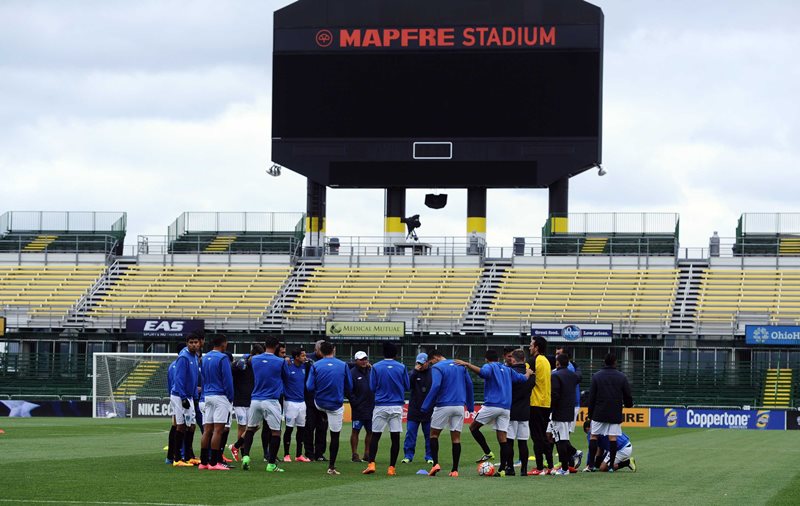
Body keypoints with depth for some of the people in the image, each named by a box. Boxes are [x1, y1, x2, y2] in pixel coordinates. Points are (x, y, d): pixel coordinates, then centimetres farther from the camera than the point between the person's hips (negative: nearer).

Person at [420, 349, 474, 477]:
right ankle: (455, 470, 2)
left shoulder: (437, 368, -6)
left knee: (434, 434, 10)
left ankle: (435, 463, -5)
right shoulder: (460, 366, 12)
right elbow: (469, 384, 13)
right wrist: (470, 405, 18)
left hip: (443, 405, -5)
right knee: (456, 437, 5)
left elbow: (435, 387, -18)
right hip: (459, 406, 5)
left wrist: (425, 406, -16)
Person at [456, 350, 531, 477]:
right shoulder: (507, 370, 18)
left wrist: (467, 364, -23)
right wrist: (528, 372, 43)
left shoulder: (489, 367, 2)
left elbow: (483, 372, -21)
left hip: (491, 405, -5)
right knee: (502, 438, 3)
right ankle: (503, 469, -3)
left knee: (473, 427, 10)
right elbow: (523, 378, 21)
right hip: (506, 408, 5)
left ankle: (488, 452, -2)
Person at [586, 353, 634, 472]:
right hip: (615, 413, 0)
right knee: (612, 438, 1)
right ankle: (611, 466, -2)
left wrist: (590, 413, 8)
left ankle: (591, 465, -1)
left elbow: (591, 397, 1)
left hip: (599, 413, 0)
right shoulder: (622, 377, 0)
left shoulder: (596, 376, 0)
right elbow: (628, 396, 5)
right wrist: (629, 405, 28)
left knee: (593, 436, 6)